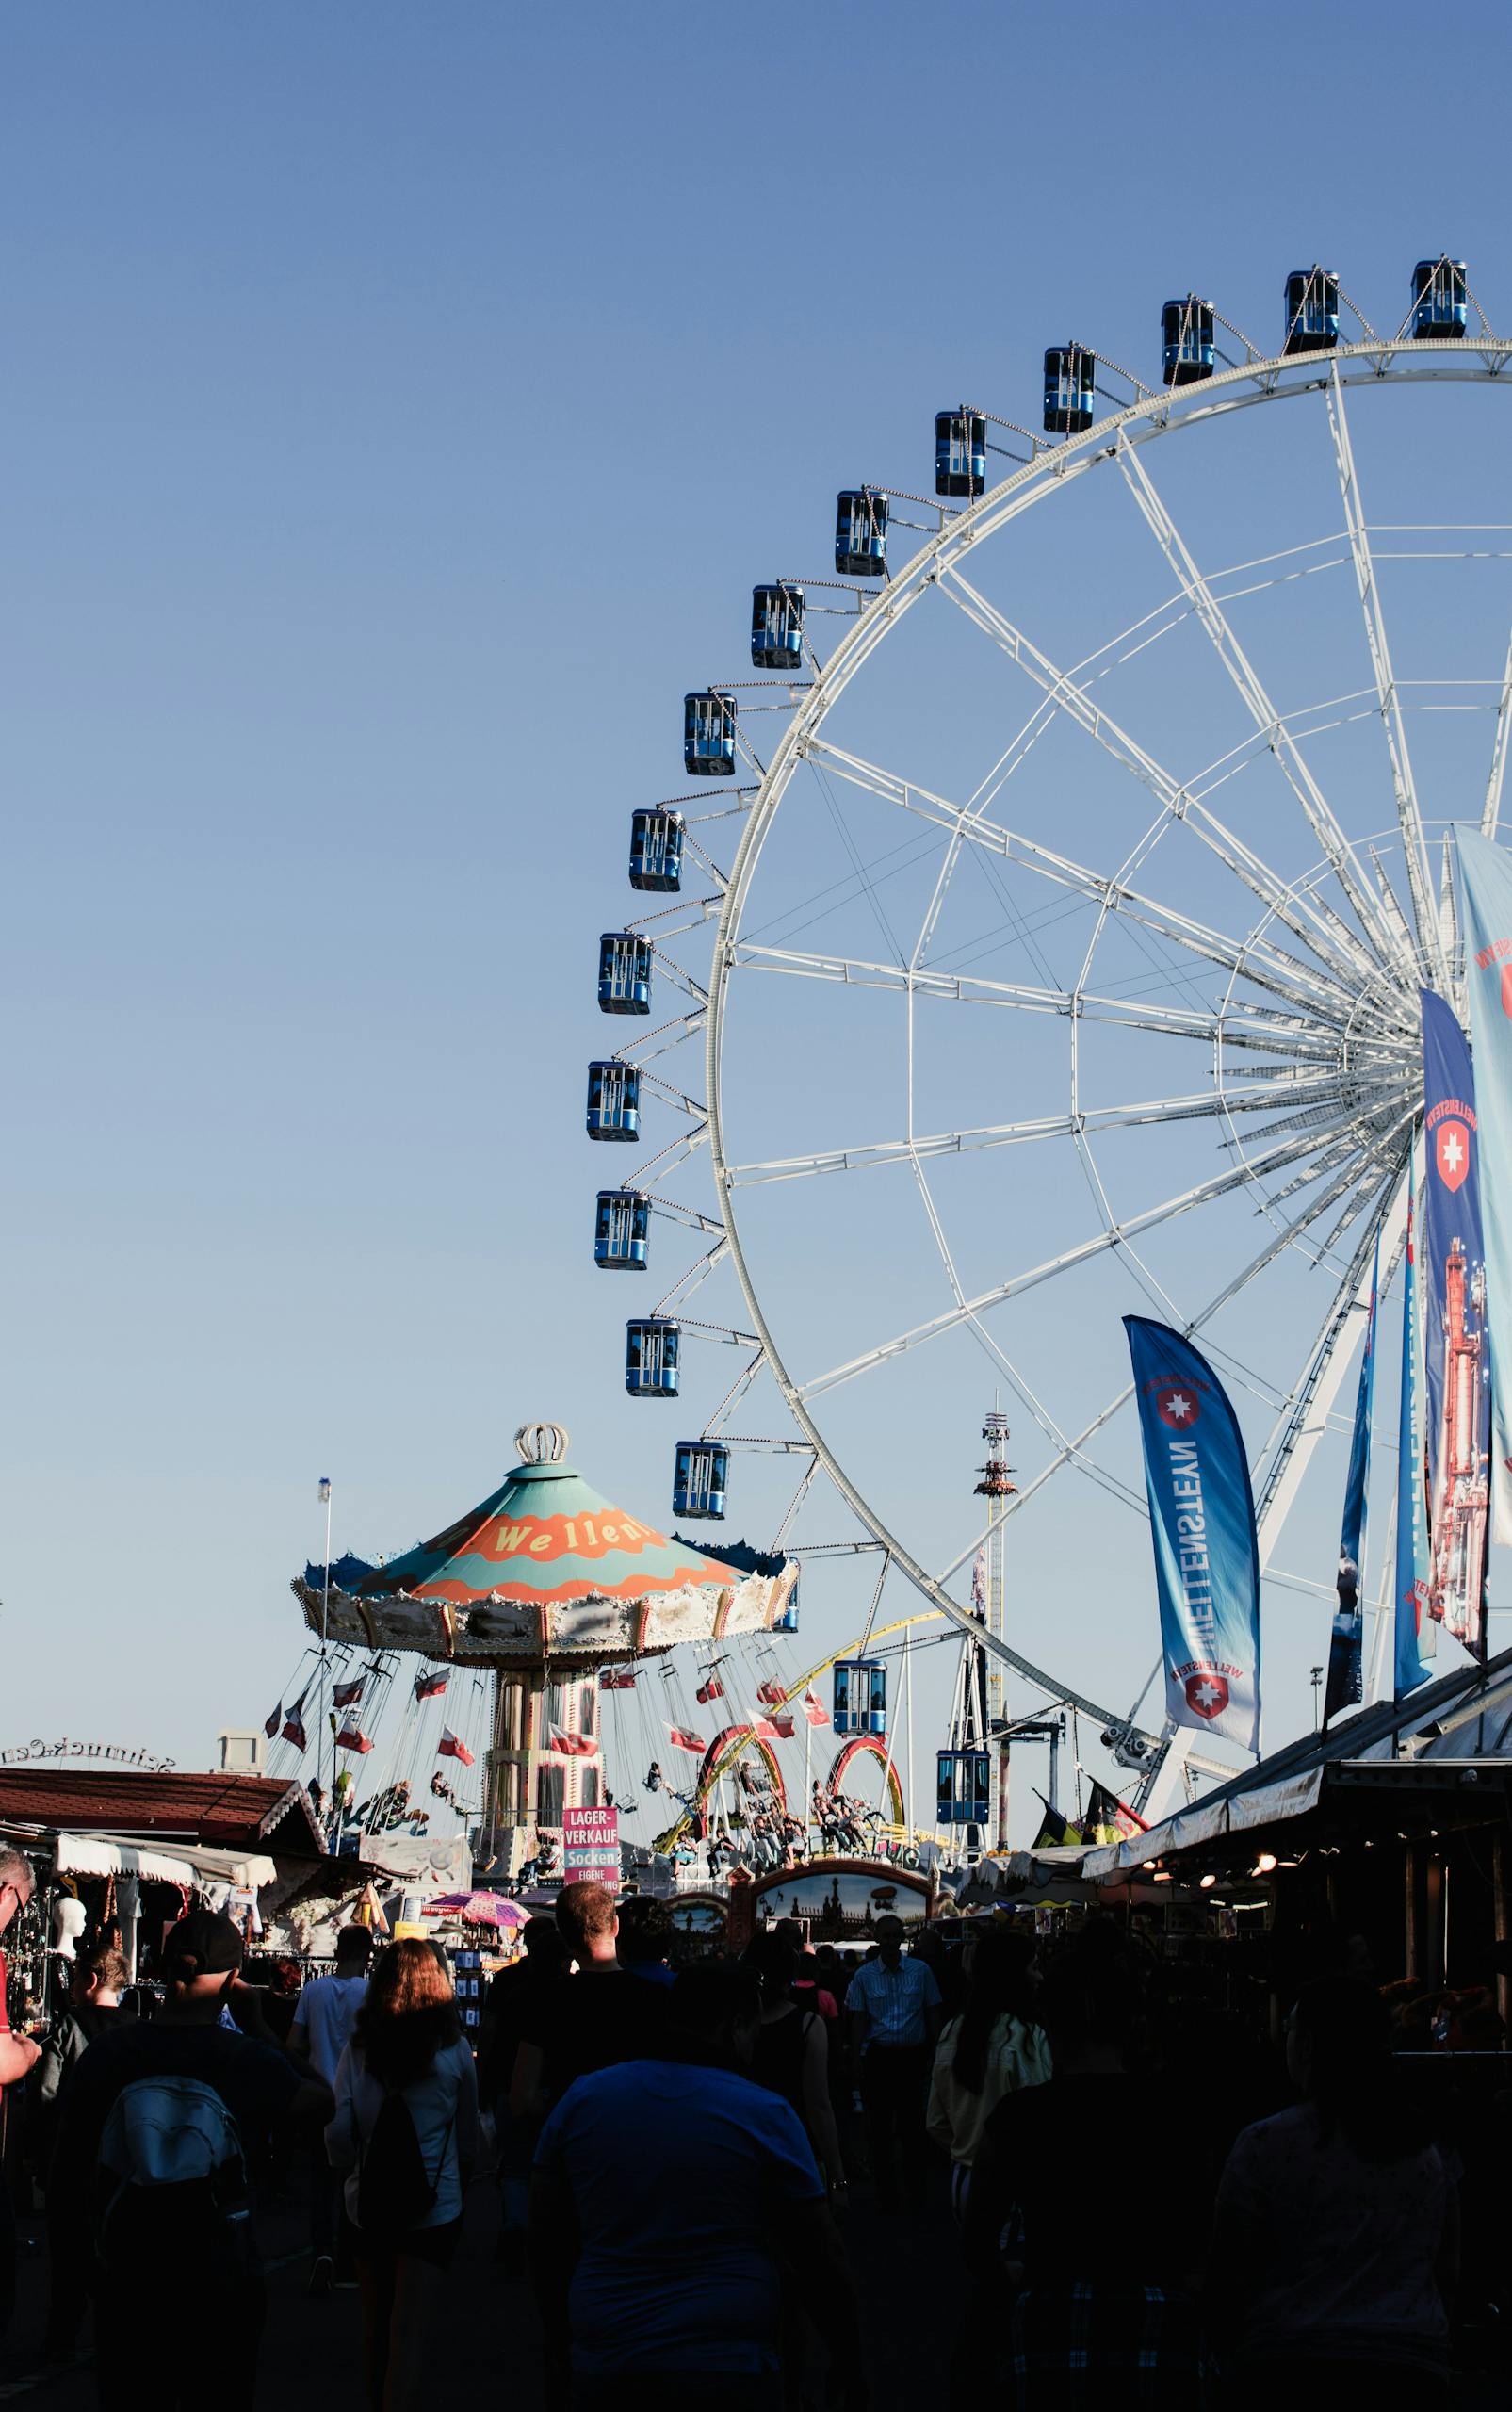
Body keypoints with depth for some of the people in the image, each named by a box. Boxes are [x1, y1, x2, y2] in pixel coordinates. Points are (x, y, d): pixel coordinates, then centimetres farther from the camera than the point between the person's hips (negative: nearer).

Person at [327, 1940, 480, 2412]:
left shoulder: (359, 2046, -4)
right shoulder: (453, 2049, -5)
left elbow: (338, 2130, -4)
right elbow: (468, 2135, 5)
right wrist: (461, 2181, 23)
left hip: (367, 2200, 2)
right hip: (433, 2203, -2)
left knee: (375, 2321, 16)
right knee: (411, 2323, -4)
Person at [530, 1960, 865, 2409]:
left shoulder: (582, 2098, 3)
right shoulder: (766, 2116, -7)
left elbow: (545, 2242, 8)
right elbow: (820, 2261, -6)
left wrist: (558, 2348, 19)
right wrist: (848, 2366, 5)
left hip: (602, 2370, 4)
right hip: (726, 2372, -4)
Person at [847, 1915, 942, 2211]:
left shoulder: (921, 1971, 3)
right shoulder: (864, 1976, 3)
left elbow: (933, 2014, 7)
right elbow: (859, 2020, 4)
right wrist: (856, 2062, -2)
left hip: (913, 2056, 0)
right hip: (878, 2057, 0)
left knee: (912, 2124, 3)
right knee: (880, 2126, 4)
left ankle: (916, 2194, 12)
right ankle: (886, 2195, 12)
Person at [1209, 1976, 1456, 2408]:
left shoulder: (1265, 2144, -4)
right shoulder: (1427, 2150, 9)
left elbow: (1226, 2288, -1)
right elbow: (1447, 2278, 17)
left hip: (1291, 2372, -4)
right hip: (1414, 2372, 4)